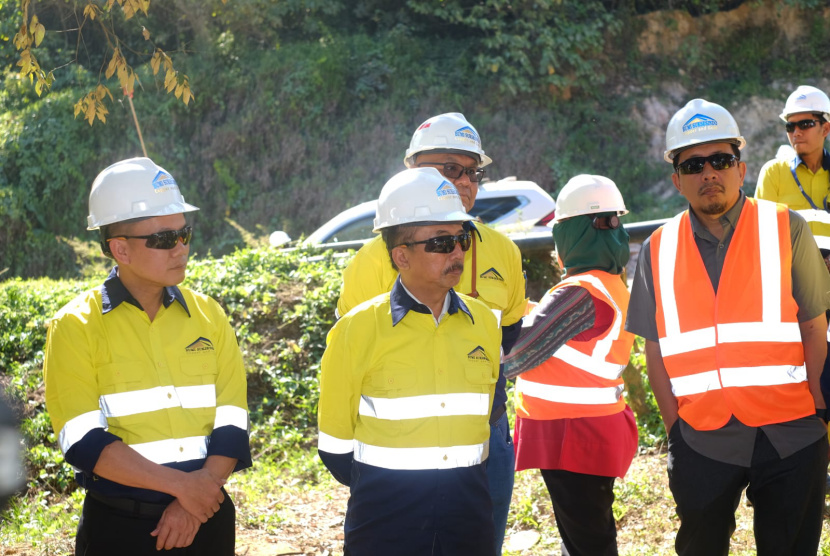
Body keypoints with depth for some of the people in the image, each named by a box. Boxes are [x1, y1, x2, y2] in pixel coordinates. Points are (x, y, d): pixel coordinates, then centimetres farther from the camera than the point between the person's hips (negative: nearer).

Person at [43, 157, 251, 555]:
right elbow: (85, 442, -14)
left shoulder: (208, 316, 4)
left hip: (206, 521, 3)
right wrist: (180, 483, -18)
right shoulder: (75, 326, -6)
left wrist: (196, 498, -14)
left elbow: (231, 424, 0)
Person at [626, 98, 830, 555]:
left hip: (789, 435, -1)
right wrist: (674, 429, 3)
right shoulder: (659, 251, 5)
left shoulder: (786, 230, 0)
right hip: (701, 442, 2)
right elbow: (656, 350, 7)